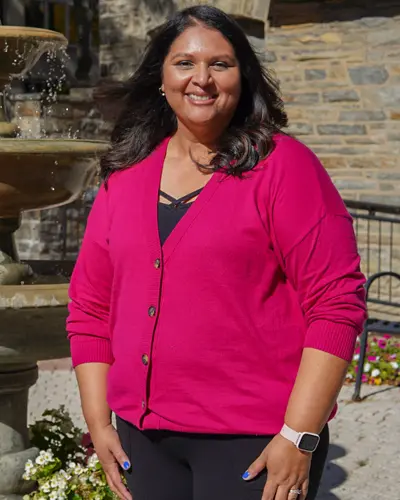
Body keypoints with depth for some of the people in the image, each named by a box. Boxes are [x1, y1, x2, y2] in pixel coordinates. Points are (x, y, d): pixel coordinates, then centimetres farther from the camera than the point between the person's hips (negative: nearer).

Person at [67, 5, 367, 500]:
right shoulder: (124, 177, 8)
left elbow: (336, 304, -11)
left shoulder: (284, 166, -5)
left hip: (253, 443, -4)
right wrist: (99, 422, 6)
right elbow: (90, 306, 12)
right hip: (144, 437, 4)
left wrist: (300, 436, -15)